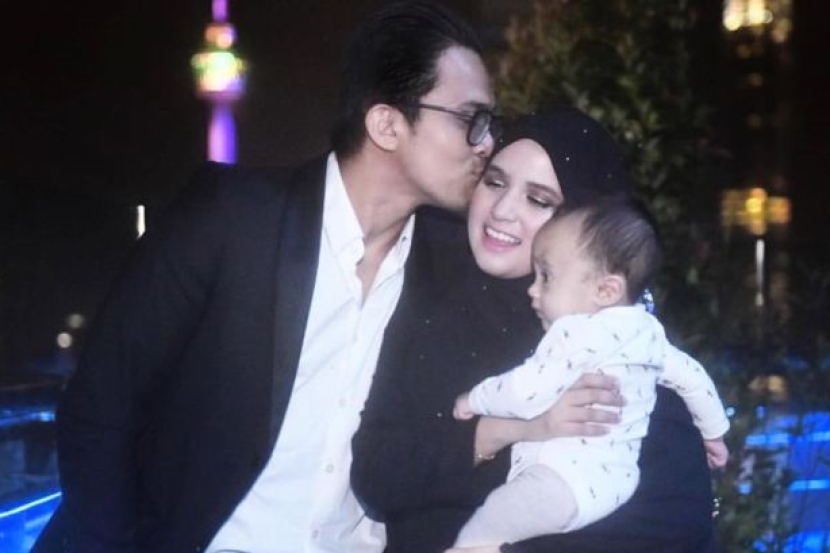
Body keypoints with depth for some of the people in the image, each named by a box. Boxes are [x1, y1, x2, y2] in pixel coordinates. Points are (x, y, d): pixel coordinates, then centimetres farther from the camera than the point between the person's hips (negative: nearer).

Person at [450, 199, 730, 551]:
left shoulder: (578, 334, -15)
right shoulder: (646, 331, 12)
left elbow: (526, 395, -22)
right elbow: (691, 375, 23)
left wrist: (475, 399, -4)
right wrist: (713, 431, 38)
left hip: (567, 480, -10)